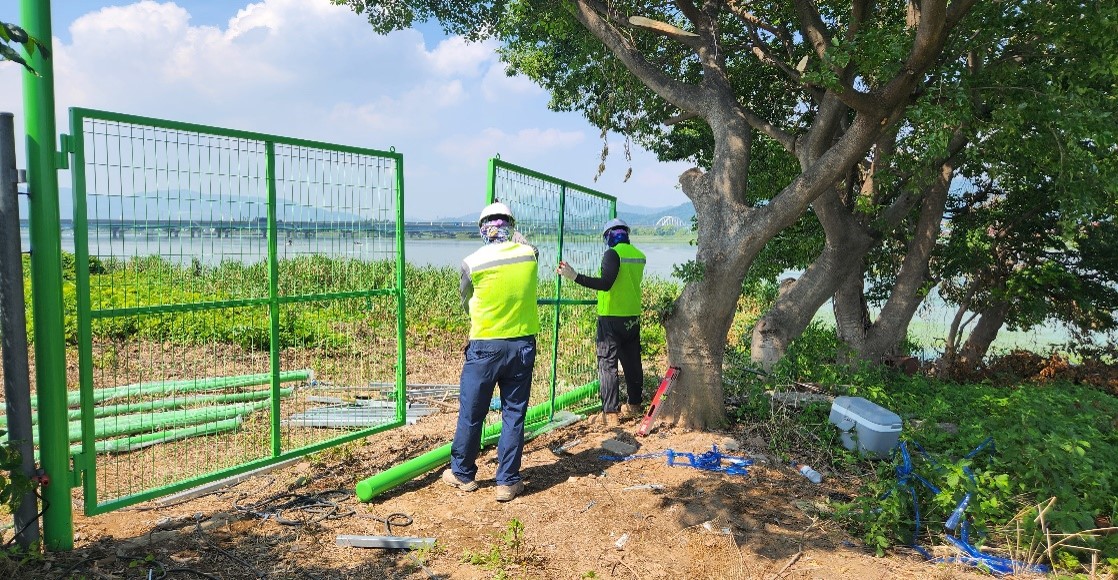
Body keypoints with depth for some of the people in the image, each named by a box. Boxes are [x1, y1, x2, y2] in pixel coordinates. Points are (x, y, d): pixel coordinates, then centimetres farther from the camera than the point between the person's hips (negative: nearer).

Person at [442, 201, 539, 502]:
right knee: (514, 414, 10)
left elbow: (465, 302, 8)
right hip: (523, 345, 2)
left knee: (471, 413, 12)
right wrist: (516, 237, 42)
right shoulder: (530, 253, -3)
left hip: (484, 347, -2)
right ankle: (508, 481, 17)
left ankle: (463, 474, 28)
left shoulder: (472, 262, -9)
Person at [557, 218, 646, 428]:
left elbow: (606, 283, -22)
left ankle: (610, 413, -4)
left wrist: (574, 276, -25)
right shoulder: (639, 255, 8)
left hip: (611, 318, -7)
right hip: (633, 317, 7)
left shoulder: (613, 254, -12)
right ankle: (634, 405, 29)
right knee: (632, 362, 17)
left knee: (607, 364, -3)